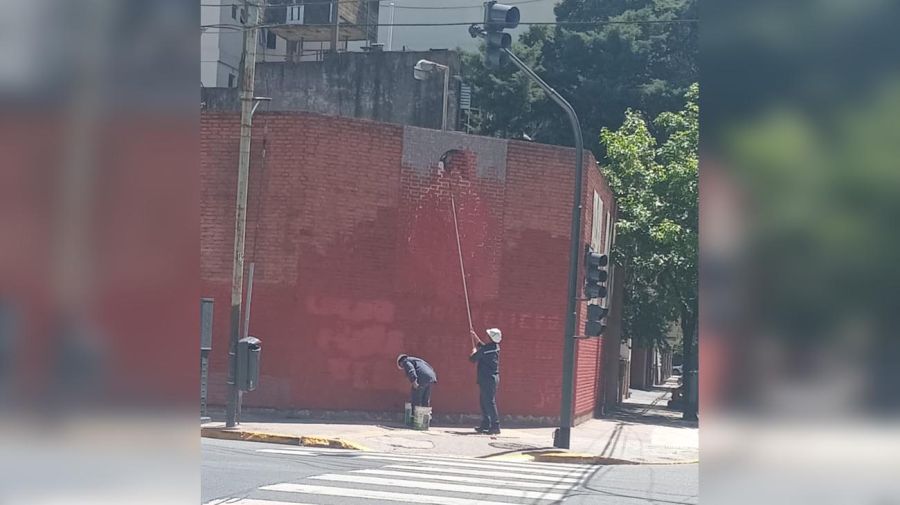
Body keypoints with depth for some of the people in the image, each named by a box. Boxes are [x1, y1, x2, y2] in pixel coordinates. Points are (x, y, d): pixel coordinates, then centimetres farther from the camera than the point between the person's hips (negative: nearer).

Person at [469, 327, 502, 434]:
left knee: (489, 402, -10)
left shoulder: (484, 350, -17)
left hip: (486, 378, -9)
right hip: (494, 377, 9)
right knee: (485, 402, 15)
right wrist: (476, 337, 41)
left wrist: (474, 351, 15)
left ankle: (495, 426, -14)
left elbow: (472, 359, -5)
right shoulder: (496, 347, 8)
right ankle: (485, 425, 18)